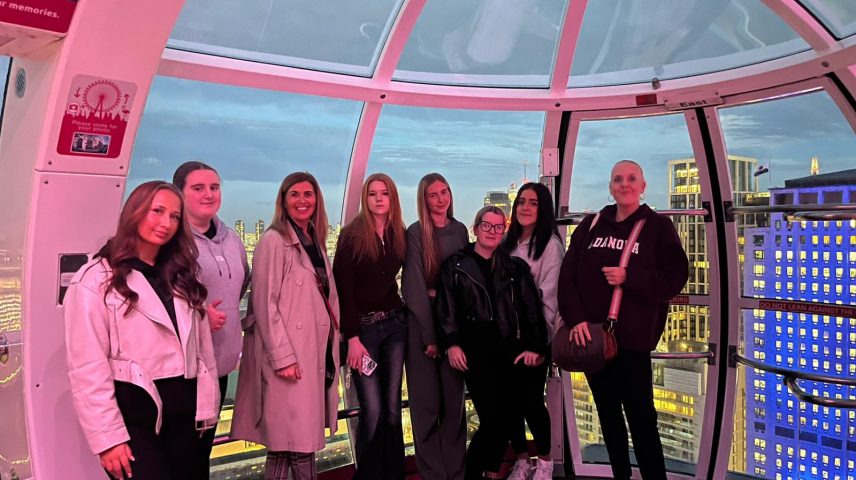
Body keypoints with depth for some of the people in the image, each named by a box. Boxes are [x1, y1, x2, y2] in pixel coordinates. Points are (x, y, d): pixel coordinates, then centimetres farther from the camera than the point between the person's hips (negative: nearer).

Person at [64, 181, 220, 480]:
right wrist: (108, 436, -15)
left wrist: (207, 408, 6)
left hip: (184, 410, 6)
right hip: (133, 413, -6)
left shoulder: (181, 277, 13)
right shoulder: (96, 279, -8)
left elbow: (202, 347, 10)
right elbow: (87, 367, -12)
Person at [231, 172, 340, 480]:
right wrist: (282, 356, -18)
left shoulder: (316, 242, 15)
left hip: (317, 353, 8)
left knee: (306, 438, 12)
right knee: (297, 440, -4)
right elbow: (265, 305, -14)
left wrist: (332, 348, 15)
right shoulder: (273, 241, -8)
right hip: (289, 356, -7)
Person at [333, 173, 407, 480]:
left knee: (392, 406, 9)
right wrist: (353, 337, -14)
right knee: (373, 410, -5)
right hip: (364, 326, -4)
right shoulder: (352, 235, -7)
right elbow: (343, 289, -10)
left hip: (395, 324, 4)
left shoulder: (400, 235, 6)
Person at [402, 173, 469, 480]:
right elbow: (414, 286, -10)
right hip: (421, 322, -4)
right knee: (427, 401, 2)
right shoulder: (416, 233, -6)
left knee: (454, 398, 8)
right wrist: (429, 335, -13)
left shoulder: (460, 231, 9)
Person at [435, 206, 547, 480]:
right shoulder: (455, 266, 7)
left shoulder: (515, 267, 13)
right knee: (493, 418, -11)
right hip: (476, 351, -3)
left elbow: (532, 309, 7)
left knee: (506, 417, 5)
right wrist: (451, 344, -12)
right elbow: (446, 308, 0)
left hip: (511, 349, 3)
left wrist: (534, 347, -3)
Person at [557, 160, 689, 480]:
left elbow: (675, 279, -5)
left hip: (632, 339, -4)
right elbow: (567, 275, 4)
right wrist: (575, 318, -9)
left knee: (641, 418, -2)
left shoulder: (658, 226, 1)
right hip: (591, 337, 4)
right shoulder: (591, 225, 10)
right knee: (607, 414, 15)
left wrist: (629, 277, -17)